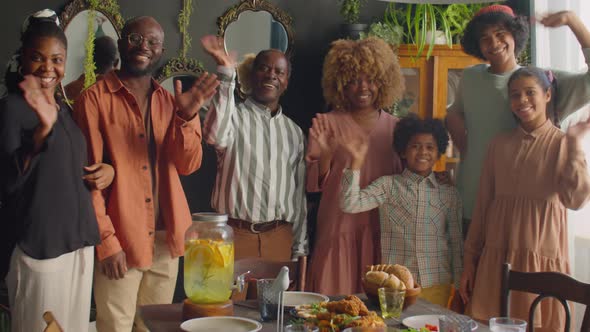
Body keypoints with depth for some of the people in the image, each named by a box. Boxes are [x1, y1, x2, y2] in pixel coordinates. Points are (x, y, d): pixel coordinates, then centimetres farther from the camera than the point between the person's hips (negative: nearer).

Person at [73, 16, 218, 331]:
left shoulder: (169, 101, 11)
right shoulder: (95, 98, -5)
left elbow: (188, 165, 3)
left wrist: (186, 117, -14)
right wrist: (106, 240, -13)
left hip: (166, 237, 5)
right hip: (120, 239, -5)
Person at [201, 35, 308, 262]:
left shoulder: (294, 131, 12)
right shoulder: (234, 116, -2)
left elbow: (299, 194, 14)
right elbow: (215, 135, -28)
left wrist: (299, 248, 12)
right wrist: (226, 72, -28)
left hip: (280, 240, 4)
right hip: (235, 235, -4)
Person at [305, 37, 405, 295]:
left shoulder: (394, 127, 9)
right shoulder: (326, 124, 1)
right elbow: (312, 184, -2)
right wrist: (325, 154, -18)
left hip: (382, 234, 3)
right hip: (339, 232, -2)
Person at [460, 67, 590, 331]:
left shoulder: (562, 143, 0)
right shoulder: (500, 144, 9)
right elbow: (482, 205, 11)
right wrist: (469, 261, 10)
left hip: (542, 259, -3)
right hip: (496, 258, 3)